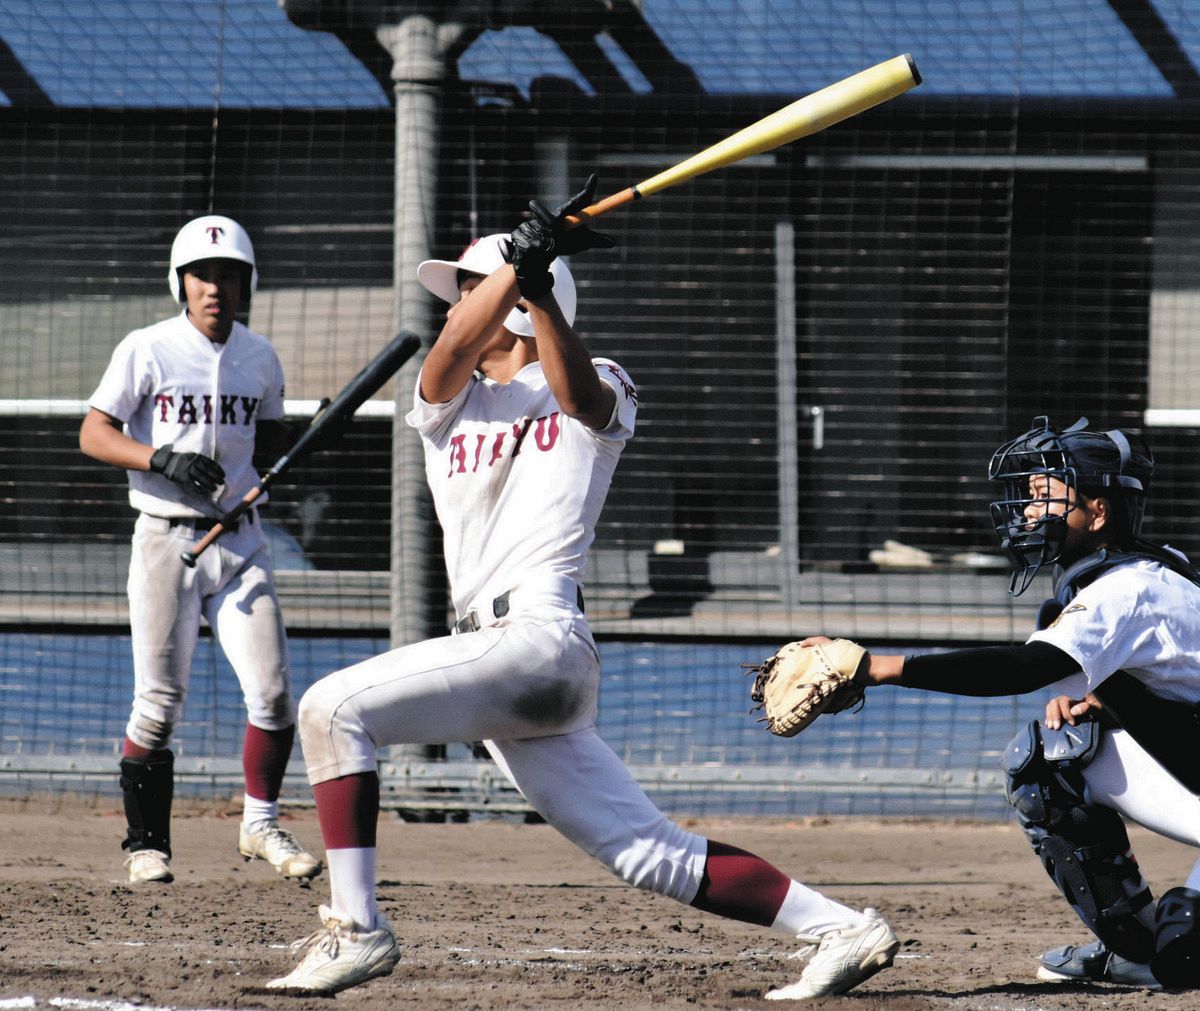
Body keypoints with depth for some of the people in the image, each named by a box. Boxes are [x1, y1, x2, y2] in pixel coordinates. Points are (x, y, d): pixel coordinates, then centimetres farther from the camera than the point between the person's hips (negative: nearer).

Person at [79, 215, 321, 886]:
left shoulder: (260, 358, 9)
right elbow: (94, 435, -8)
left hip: (240, 542, 3)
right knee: (159, 705, -2)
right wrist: (163, 459, -23)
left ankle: (260, 825, 12)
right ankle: (147, 842, 11)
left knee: (273, 692, -5)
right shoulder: (148, 351, -4)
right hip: (167, 541, -3)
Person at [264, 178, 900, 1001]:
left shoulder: (599, 389, 7)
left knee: (333, 708, -18)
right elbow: (455, 349, -2)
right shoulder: (448, 402, 21)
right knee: (654, 855, 2)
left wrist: (533, 284, -33)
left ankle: (355, 926, -19)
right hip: (501, 657, 7)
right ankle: (842, 930, 2)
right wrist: (521, 258, -15)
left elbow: (579, 393, -18)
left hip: (540, 638, -7)